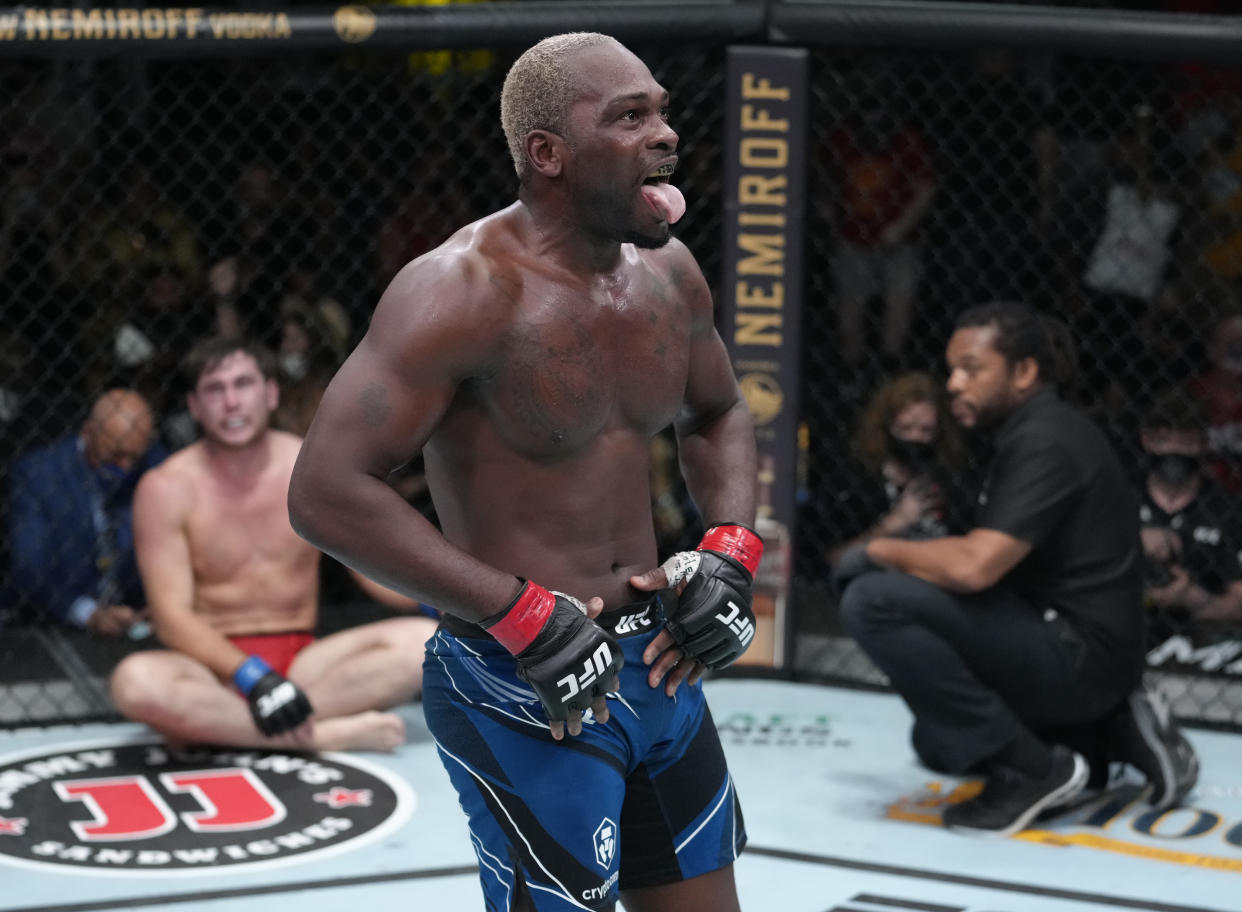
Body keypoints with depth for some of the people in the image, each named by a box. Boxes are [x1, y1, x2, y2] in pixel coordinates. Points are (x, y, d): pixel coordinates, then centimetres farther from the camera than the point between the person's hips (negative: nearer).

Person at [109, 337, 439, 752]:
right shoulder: (166, 489, -4)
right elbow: (172, 616, -11)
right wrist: (252, 676, -26)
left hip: (302, 663, 3)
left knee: (424, 641, -24)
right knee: (136, 682, -37)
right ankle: (326, 735, -32)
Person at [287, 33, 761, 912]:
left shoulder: (667, 271, 4)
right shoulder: (469, 288, -19)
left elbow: (719, 416, 23)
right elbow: (327, 492, -25)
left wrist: (731, 550, 3)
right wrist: (524, 616, -24)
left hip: (660, 664, 8)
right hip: (523, 690, -8)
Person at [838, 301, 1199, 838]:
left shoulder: (1044, 441, -18)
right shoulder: (1031, 431, 14)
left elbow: (975, 567, -27)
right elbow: (985, 563, 16)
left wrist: (885, 550, -12)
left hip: (1079, 653, -11)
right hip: (1066, 649, 11)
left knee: (873, 602, -23)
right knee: (939, 744, 30)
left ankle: (1029, 768, -14)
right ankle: (1115, 734, 17)